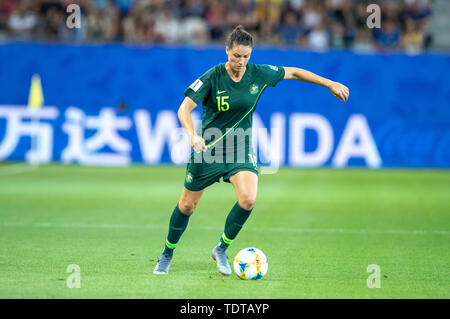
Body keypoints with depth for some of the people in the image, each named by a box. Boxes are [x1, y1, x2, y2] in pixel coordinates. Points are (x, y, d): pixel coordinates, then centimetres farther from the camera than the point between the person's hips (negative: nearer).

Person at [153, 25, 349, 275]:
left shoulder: (258, 74, -7)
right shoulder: (212, 77, -16)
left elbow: (293, 72, 9)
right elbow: (185, 108, -18)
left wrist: (330, 84, 12)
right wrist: (193, 135, -37)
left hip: (241, 150, 2)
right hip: (209, 147, -2)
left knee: (248, 199, -23)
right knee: (187, 205, 6)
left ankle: (221, 250, -1)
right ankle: (167, 255, 31)